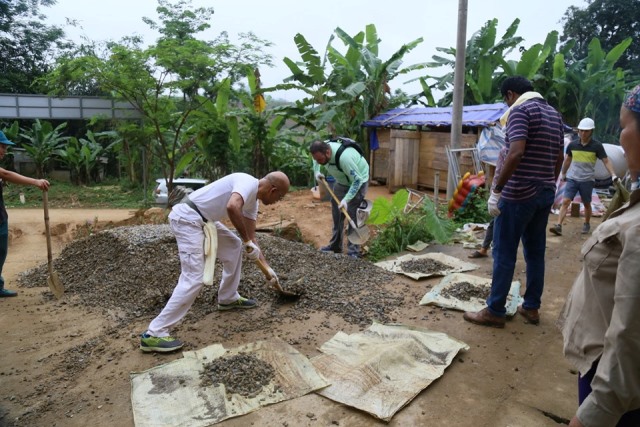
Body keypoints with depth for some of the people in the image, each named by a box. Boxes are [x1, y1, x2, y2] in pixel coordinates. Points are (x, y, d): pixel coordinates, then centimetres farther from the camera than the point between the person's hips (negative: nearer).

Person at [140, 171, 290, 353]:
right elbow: (232, 207, -34)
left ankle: (228, 298, 33)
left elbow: (251, 238, 23)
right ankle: (154, 333, -6)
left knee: (234, 246, 20)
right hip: (187, 217, -11)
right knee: (194, 278, -12)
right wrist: (247, 242, -23)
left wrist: (267, 267, 24)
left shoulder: (252, 201, 15)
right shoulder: (249, 183, -14)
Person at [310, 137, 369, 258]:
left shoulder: (344, 157, -42)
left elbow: (357, 180, -35)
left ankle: (353, 251, -4)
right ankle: (335, 246, 22)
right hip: (342, 181, 7)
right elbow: (316, 161, 7)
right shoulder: (322, 149, -20)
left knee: (353, 216, -11)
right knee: (337, 213, 10)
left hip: (358, 180, -7)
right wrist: (317, 171, -9)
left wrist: (346, 199, -39)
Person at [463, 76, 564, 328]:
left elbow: (516, 153, -24)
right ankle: (531, 307, 23)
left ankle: (495, 312, 6)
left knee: (504, 253, -1)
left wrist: (497, 190, -21)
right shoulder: (554, 114, 15)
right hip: (545, 193, 8)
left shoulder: (520, 110, -11)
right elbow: (559, 157, 18)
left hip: (518, 194, -8)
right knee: (535, 252, 14)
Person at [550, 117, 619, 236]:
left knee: (586, 204, 12)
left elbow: (606, 161, -3)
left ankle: (587, 224, 32)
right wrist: (563, 174, 22)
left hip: (587, 180, -1)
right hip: (572, 178, 1)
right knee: (565, 201, -10)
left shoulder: (597, 146, -6)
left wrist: (613, 175, -15)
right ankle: (558, 226, -16)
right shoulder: (572, 145, 1)